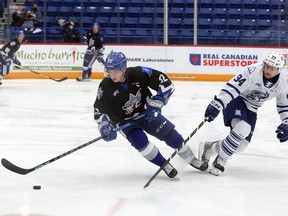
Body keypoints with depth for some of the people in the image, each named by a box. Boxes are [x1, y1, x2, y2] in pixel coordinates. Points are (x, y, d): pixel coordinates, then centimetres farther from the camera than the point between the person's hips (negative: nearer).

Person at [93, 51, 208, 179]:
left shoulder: (138, 73, -24)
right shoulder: (105, 87, -20)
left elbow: (165, 83, -19)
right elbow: (99, 110, -13)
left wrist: (156, 103, -24)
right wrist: (105, 127, -28)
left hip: (147, 114, 1)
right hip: (125, 120, 0)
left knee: (170, 134, -6)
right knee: (139, 141, -26)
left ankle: (192, 160, 17)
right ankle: (165, 165, -8)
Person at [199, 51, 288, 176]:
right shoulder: (254, 71, -28)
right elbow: (233, 86, -33)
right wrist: (216, 105, -41)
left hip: (251, 109, 6)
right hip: (236, 100, -6)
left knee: (241, 145, -5)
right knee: (242, 128, -32)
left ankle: (210, 147, 14)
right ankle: (220, 160, -16)